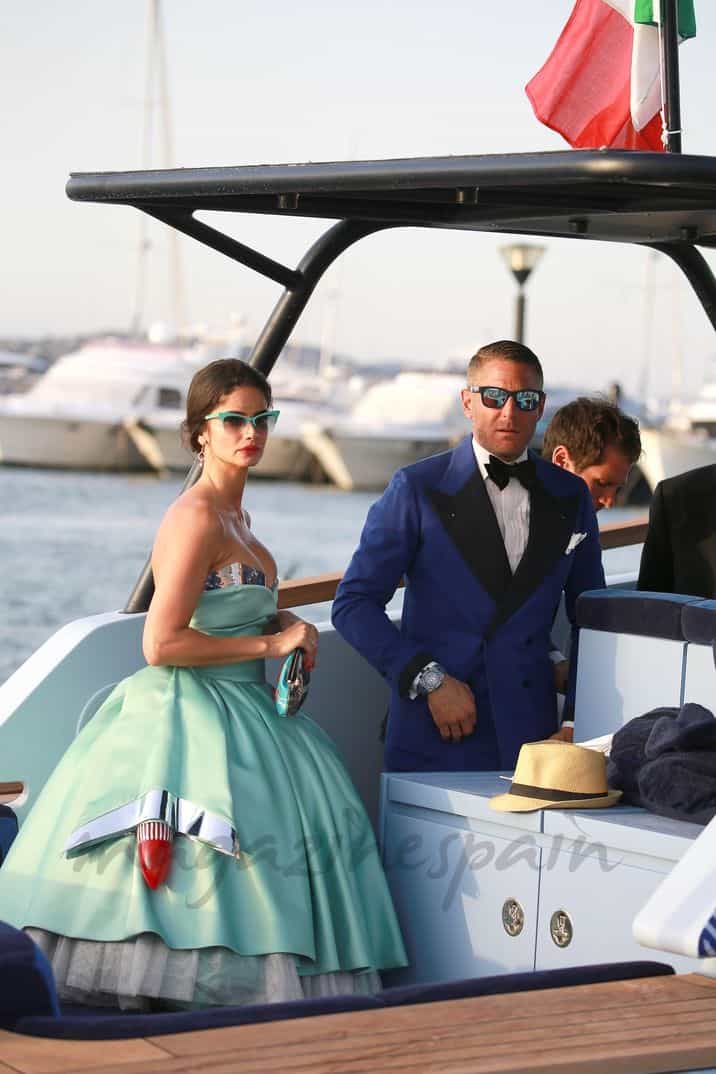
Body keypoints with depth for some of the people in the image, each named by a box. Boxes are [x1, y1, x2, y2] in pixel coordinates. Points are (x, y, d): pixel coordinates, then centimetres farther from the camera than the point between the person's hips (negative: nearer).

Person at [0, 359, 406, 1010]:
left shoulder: (233, 515, 15)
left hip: (239, 712, 10)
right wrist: (270, 643, -14)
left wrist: (280, 626, 10)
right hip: (192, 721, -10)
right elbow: (162, 644, -22)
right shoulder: (198, 517, -15)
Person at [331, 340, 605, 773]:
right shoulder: (418, 489, 0)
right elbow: (353, 604, -3)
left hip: (531, 734, 3)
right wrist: (430, 680, -12)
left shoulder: (570, 497, 11)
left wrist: (581, 718, 7)